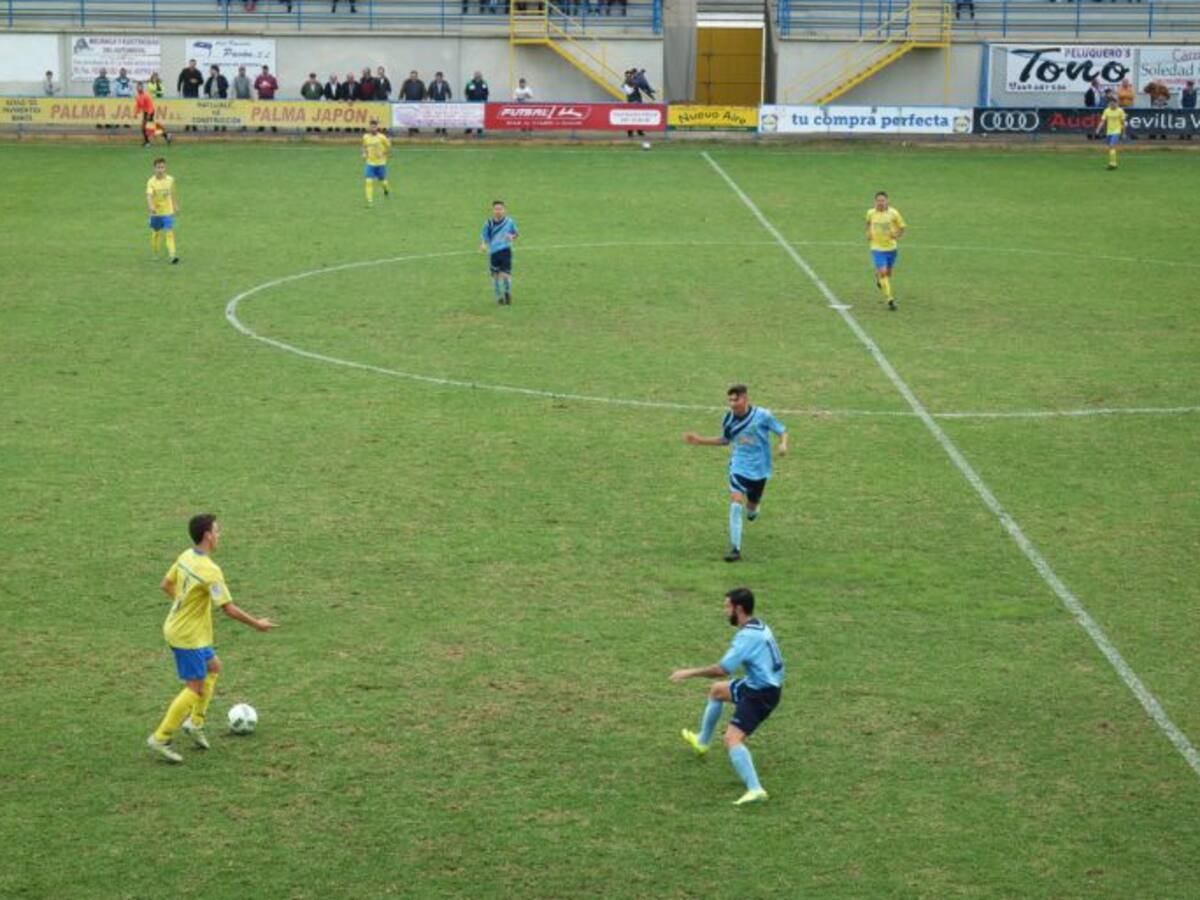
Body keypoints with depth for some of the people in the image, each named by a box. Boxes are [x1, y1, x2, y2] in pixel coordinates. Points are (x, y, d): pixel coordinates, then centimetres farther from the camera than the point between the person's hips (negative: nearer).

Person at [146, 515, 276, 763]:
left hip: (177, 628, 9)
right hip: (189, 637, -9)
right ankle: (160, 738, 0)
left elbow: (166, 585, 14)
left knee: (213, 668, 23)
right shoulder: (210, 571, -26)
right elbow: (229, 609, -25)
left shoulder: (186, 557, 0)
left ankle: (195, 722, 24)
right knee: (196, 688, -3)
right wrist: (257, 624, -12)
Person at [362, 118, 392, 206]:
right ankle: (369, 201, -10)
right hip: (369, 163, 1)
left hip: (380, 163, -1)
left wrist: (383, 154, -13)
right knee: (369, 181, -12)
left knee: (382, 182, 10)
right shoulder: (366, 137, -2)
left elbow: (389, 147, 0)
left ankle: (386, 189, 47)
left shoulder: (382, 137, -12)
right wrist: (364, 154, 0)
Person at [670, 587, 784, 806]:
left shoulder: (748, 636, -24)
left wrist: (690, 673, -17)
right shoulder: (759, 627, 6)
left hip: (760, 694, -10)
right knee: (716, 690, 30)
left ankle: (755, 789, -32)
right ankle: (702, 741, 46)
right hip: (758, 685, 10)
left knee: (732, 739, -22)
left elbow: (722, 669, -27)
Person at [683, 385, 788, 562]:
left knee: (751, 509, 11)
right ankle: (735, 549, -15)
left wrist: (783, 444, -24)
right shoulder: (729, 420, -3)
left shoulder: (762, 415, -14)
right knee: (736, 503, -19)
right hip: (738, 467, 1)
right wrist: (700, 441, 9)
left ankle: (752, 509, 53)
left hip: (759, 470, -1)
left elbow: (781, 431, -4)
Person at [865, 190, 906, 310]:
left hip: (891, 247, 1)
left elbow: (902, 227, 1)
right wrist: (868, 233, 4)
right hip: (877, 248, -1)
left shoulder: (893, 213, -10)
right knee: (883, 272, -15)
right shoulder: (871, 213, -5)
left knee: (888, 272, 16)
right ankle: (889, 299, -11)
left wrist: (897, 235, -17)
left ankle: (879, 278, 52)